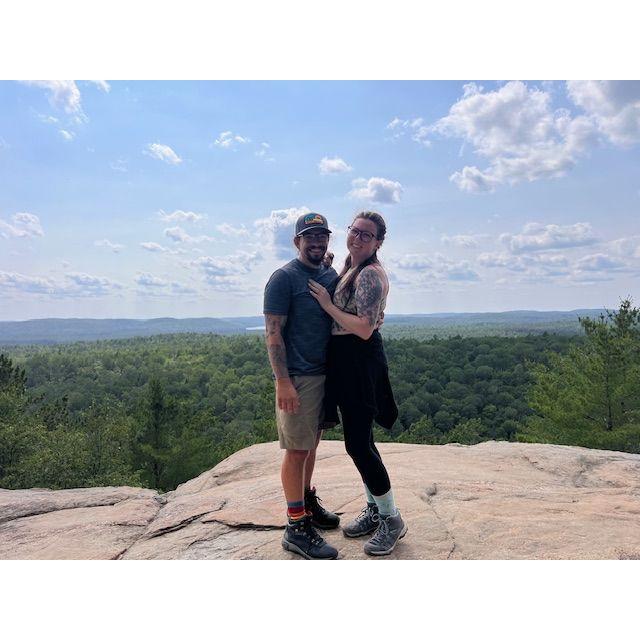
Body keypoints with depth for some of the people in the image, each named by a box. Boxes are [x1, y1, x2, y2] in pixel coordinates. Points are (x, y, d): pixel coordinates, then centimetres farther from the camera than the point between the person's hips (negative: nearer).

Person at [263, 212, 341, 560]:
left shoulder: (332, 275, 10)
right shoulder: (284, 277, -11)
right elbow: (273, 333, -15)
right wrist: (283, 381, -20)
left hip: (324, 373, 7)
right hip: (297, 377, -7)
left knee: (311, 442, 19)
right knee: (297, 449, 0)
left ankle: (307, 500, 37)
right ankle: (296, 527, 12)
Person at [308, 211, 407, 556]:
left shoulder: (371, 274, -16)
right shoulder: (349, 268, 13)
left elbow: (364, 328, -24)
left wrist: (327, 304, -16)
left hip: (360, 362, -9)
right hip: (344, 362, 9)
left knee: (357, 443, -4)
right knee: (358, 438, 16)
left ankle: (392, 519, 15)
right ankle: (375, 509, 32)